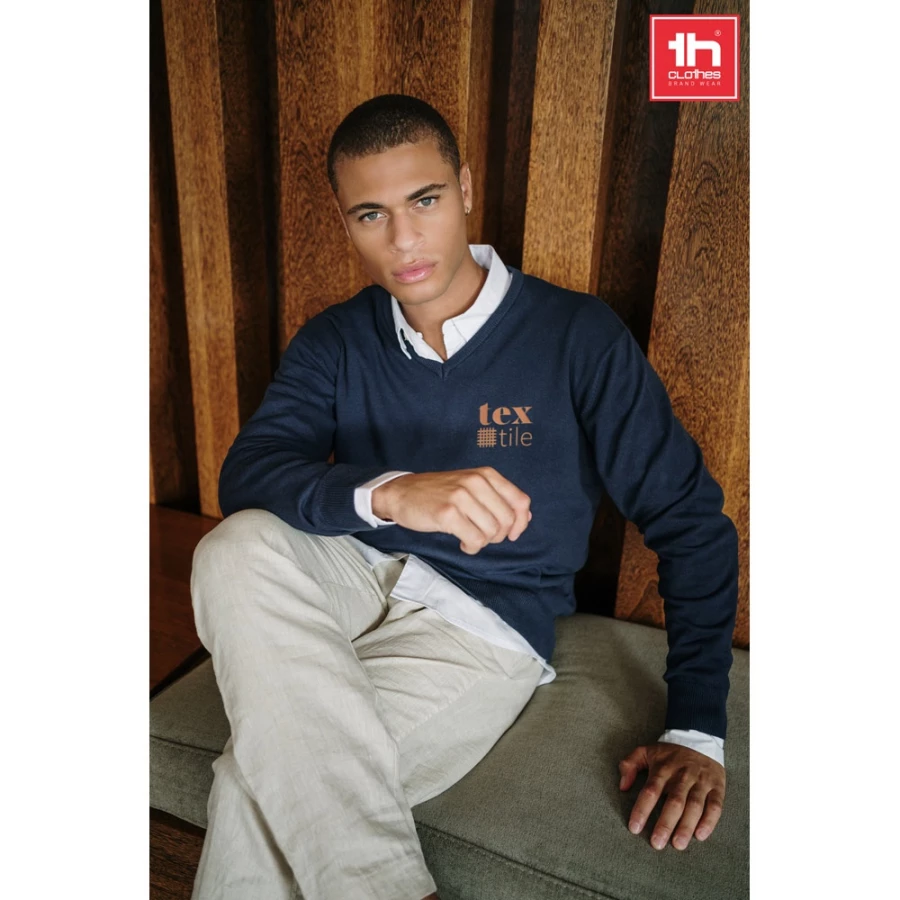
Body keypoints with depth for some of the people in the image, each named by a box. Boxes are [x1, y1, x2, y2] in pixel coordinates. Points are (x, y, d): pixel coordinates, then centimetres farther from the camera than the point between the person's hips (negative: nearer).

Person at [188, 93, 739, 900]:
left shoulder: (578, 335, -8)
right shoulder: (333, 343, 2)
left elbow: (692, 524, -5)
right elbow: (243, 479, -13)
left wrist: (697, 731, -12)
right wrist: (387, 493, -34)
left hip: (482, 626, -3)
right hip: (355, 580, 4)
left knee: (263, 784, -24)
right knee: (235, 551, -28)